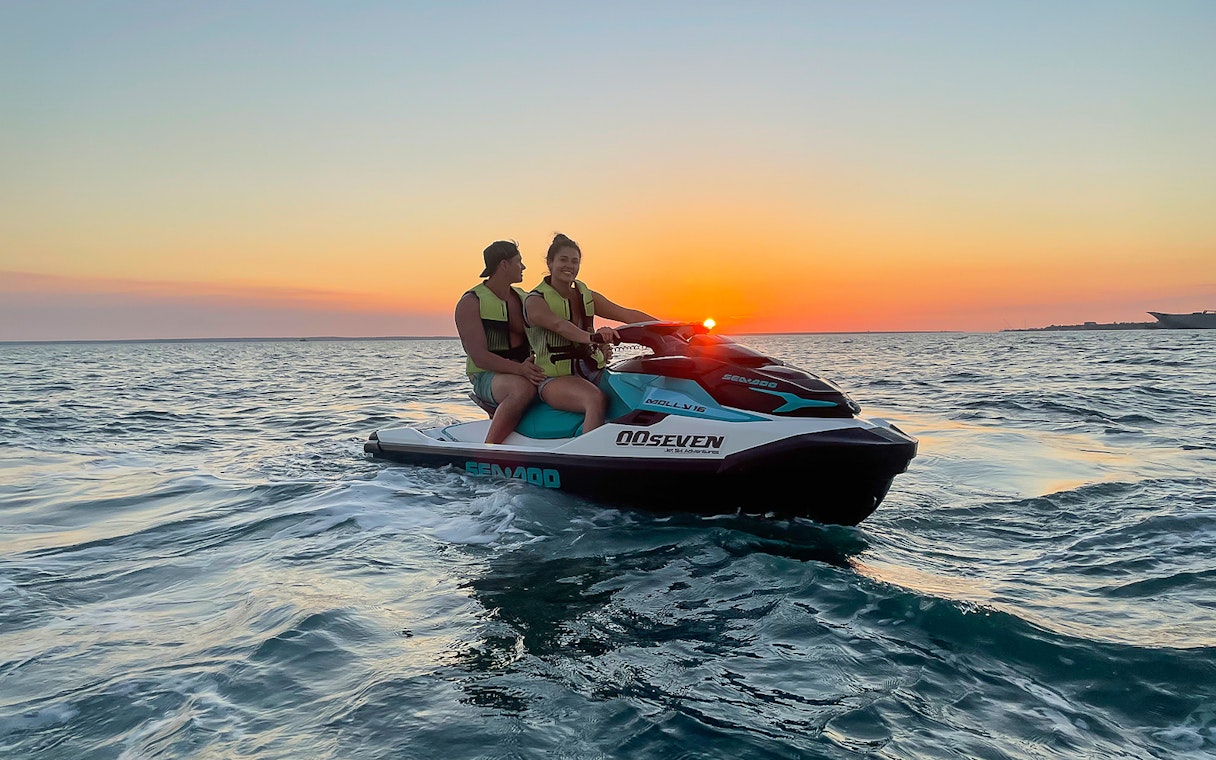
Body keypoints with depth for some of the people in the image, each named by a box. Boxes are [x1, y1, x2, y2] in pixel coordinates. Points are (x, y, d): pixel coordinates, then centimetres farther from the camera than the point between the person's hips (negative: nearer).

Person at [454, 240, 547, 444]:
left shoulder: (523, 298, 14)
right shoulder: (470, 303, -7)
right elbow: (479, 356, -17)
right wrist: (519, 369, -33)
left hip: (525, 372, 7)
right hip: (488, 377, -7)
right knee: (523, 388, -38)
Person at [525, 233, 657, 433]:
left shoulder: (586, 296, 15)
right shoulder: (535, 301, -3)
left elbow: (627, 314, 6)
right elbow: (559, 325, -24)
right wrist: (591, 337, -43)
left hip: (593, 372, 6)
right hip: (555, 379, -6)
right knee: (596, 400, -36)